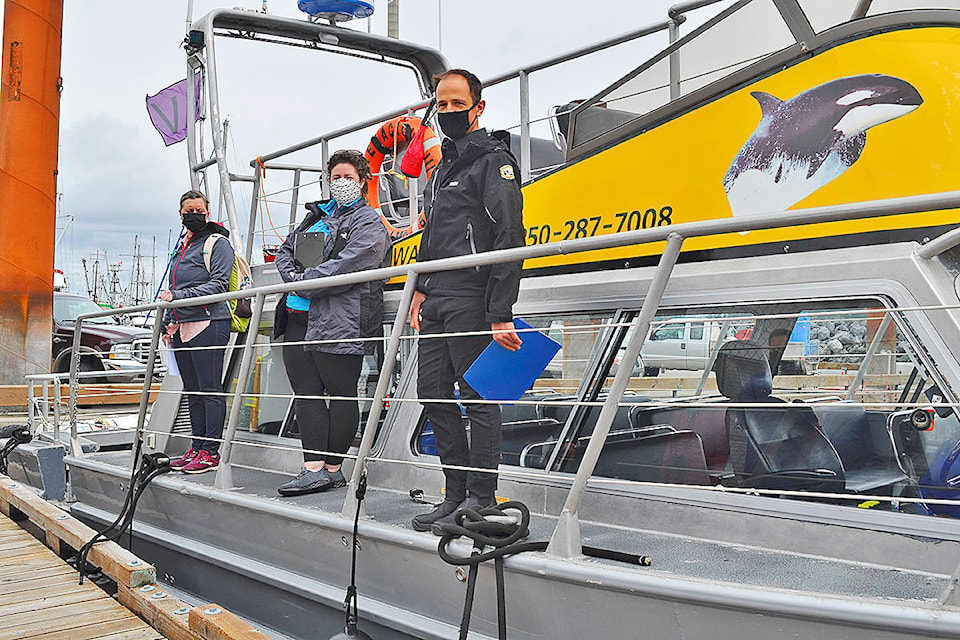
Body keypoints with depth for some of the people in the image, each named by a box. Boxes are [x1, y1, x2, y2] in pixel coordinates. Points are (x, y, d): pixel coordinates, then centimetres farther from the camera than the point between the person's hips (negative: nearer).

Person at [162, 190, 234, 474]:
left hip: (208, 324, -8)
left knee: (210, 389, -6)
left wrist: (178, 296, -18)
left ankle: (211, 453, -4)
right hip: (182, 327, 8)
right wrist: (168, 323, 19)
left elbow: (218, 284, -13)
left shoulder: (218, 243, -2)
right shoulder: (181, 247, 22)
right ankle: (196, 448, 16)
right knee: (192, 391, 10)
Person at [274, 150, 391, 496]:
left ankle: (332, 468, 5)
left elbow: (345, 268, -14)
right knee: (306, 394, 2)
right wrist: (294, 276, 2)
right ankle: (313, 468, 3)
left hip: (339, 321, -7)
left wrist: (301, 282, -10)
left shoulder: (369, 224, 1)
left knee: (341, 395, -1)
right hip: (298, 318, 7)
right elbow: (284, 251, 24)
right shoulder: (318, 214, 24)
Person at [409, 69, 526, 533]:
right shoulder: (443, 167, 22)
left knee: (478, 396, -4)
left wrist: (500, 314, -21)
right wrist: (422, 288, 19)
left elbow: (509, 240, -15)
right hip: (437, 302, 9)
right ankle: (457, 493, 19)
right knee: (433, 393, 9)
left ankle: (482, 500, 5)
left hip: (471, 300, -9)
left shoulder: (493, 161, -5)